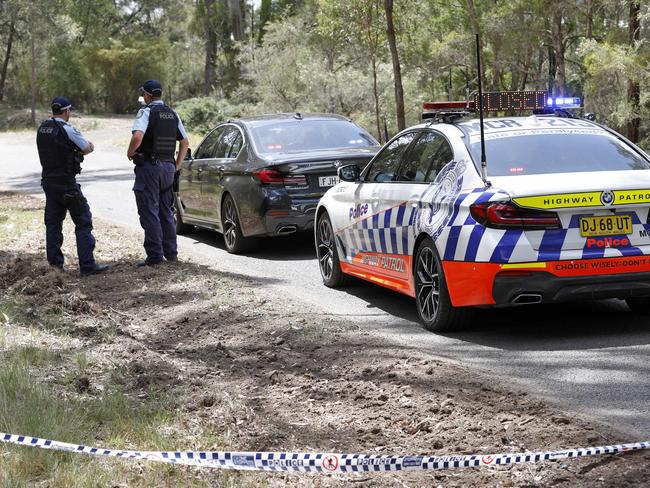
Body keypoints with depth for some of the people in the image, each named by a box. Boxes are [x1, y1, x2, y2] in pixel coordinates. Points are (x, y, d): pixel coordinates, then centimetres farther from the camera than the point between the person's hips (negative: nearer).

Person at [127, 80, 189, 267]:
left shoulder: (147, 111, -10)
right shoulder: (172, 114, 11)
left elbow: (138, 136, -26)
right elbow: (185, 142, 14)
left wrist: (130, 153, -9)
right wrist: (177, 165, 17)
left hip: (149, 167, -7)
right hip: (168, 167, 7)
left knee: (149, 212, -4)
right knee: (166, 211, 16)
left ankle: (155, 255, -7)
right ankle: (170, 252, 18)